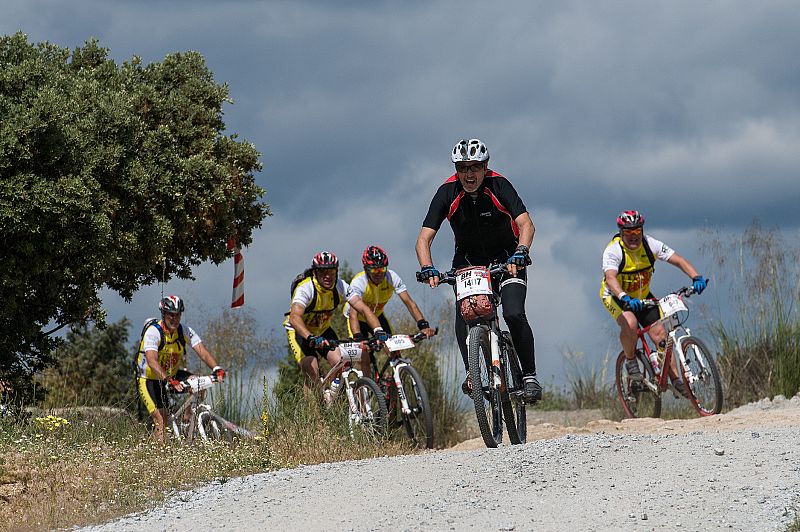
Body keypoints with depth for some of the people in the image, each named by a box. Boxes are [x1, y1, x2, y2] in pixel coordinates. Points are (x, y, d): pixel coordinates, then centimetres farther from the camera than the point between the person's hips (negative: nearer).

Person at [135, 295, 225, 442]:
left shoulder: (185, 331, -11)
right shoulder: (153, 332, -25)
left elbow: (203, 352, -20)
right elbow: (152, 361, -39)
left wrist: (216, 369, -39)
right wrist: (168, 380, -53)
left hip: (173, 374, 5)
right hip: (149, 379, -5)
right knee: (160, 419, -19)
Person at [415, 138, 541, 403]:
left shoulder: (499, 186, -23)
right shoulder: (447, 193, -19)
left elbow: (526, 225, -34)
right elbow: (424, 239, -23)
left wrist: (521, 252, -54)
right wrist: (427, 268, -42)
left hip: (506, 255, -2)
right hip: (468, 258, 2)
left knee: (514, 314, -21)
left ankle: (530, 376, -9)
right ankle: (471, 371, -15)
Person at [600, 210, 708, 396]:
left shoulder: (650, 245, -17)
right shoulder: (613, 251, -28)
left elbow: (678, 260, -20)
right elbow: (610, 278, -44)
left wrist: (697, 278, -38)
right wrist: (625, 298, -63)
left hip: (642, 296, 4)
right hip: (616, 297, -4)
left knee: (660, 333, -8)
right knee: (630, 323, -34)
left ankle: (675, 379, -2)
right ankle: (631, 361, -9)